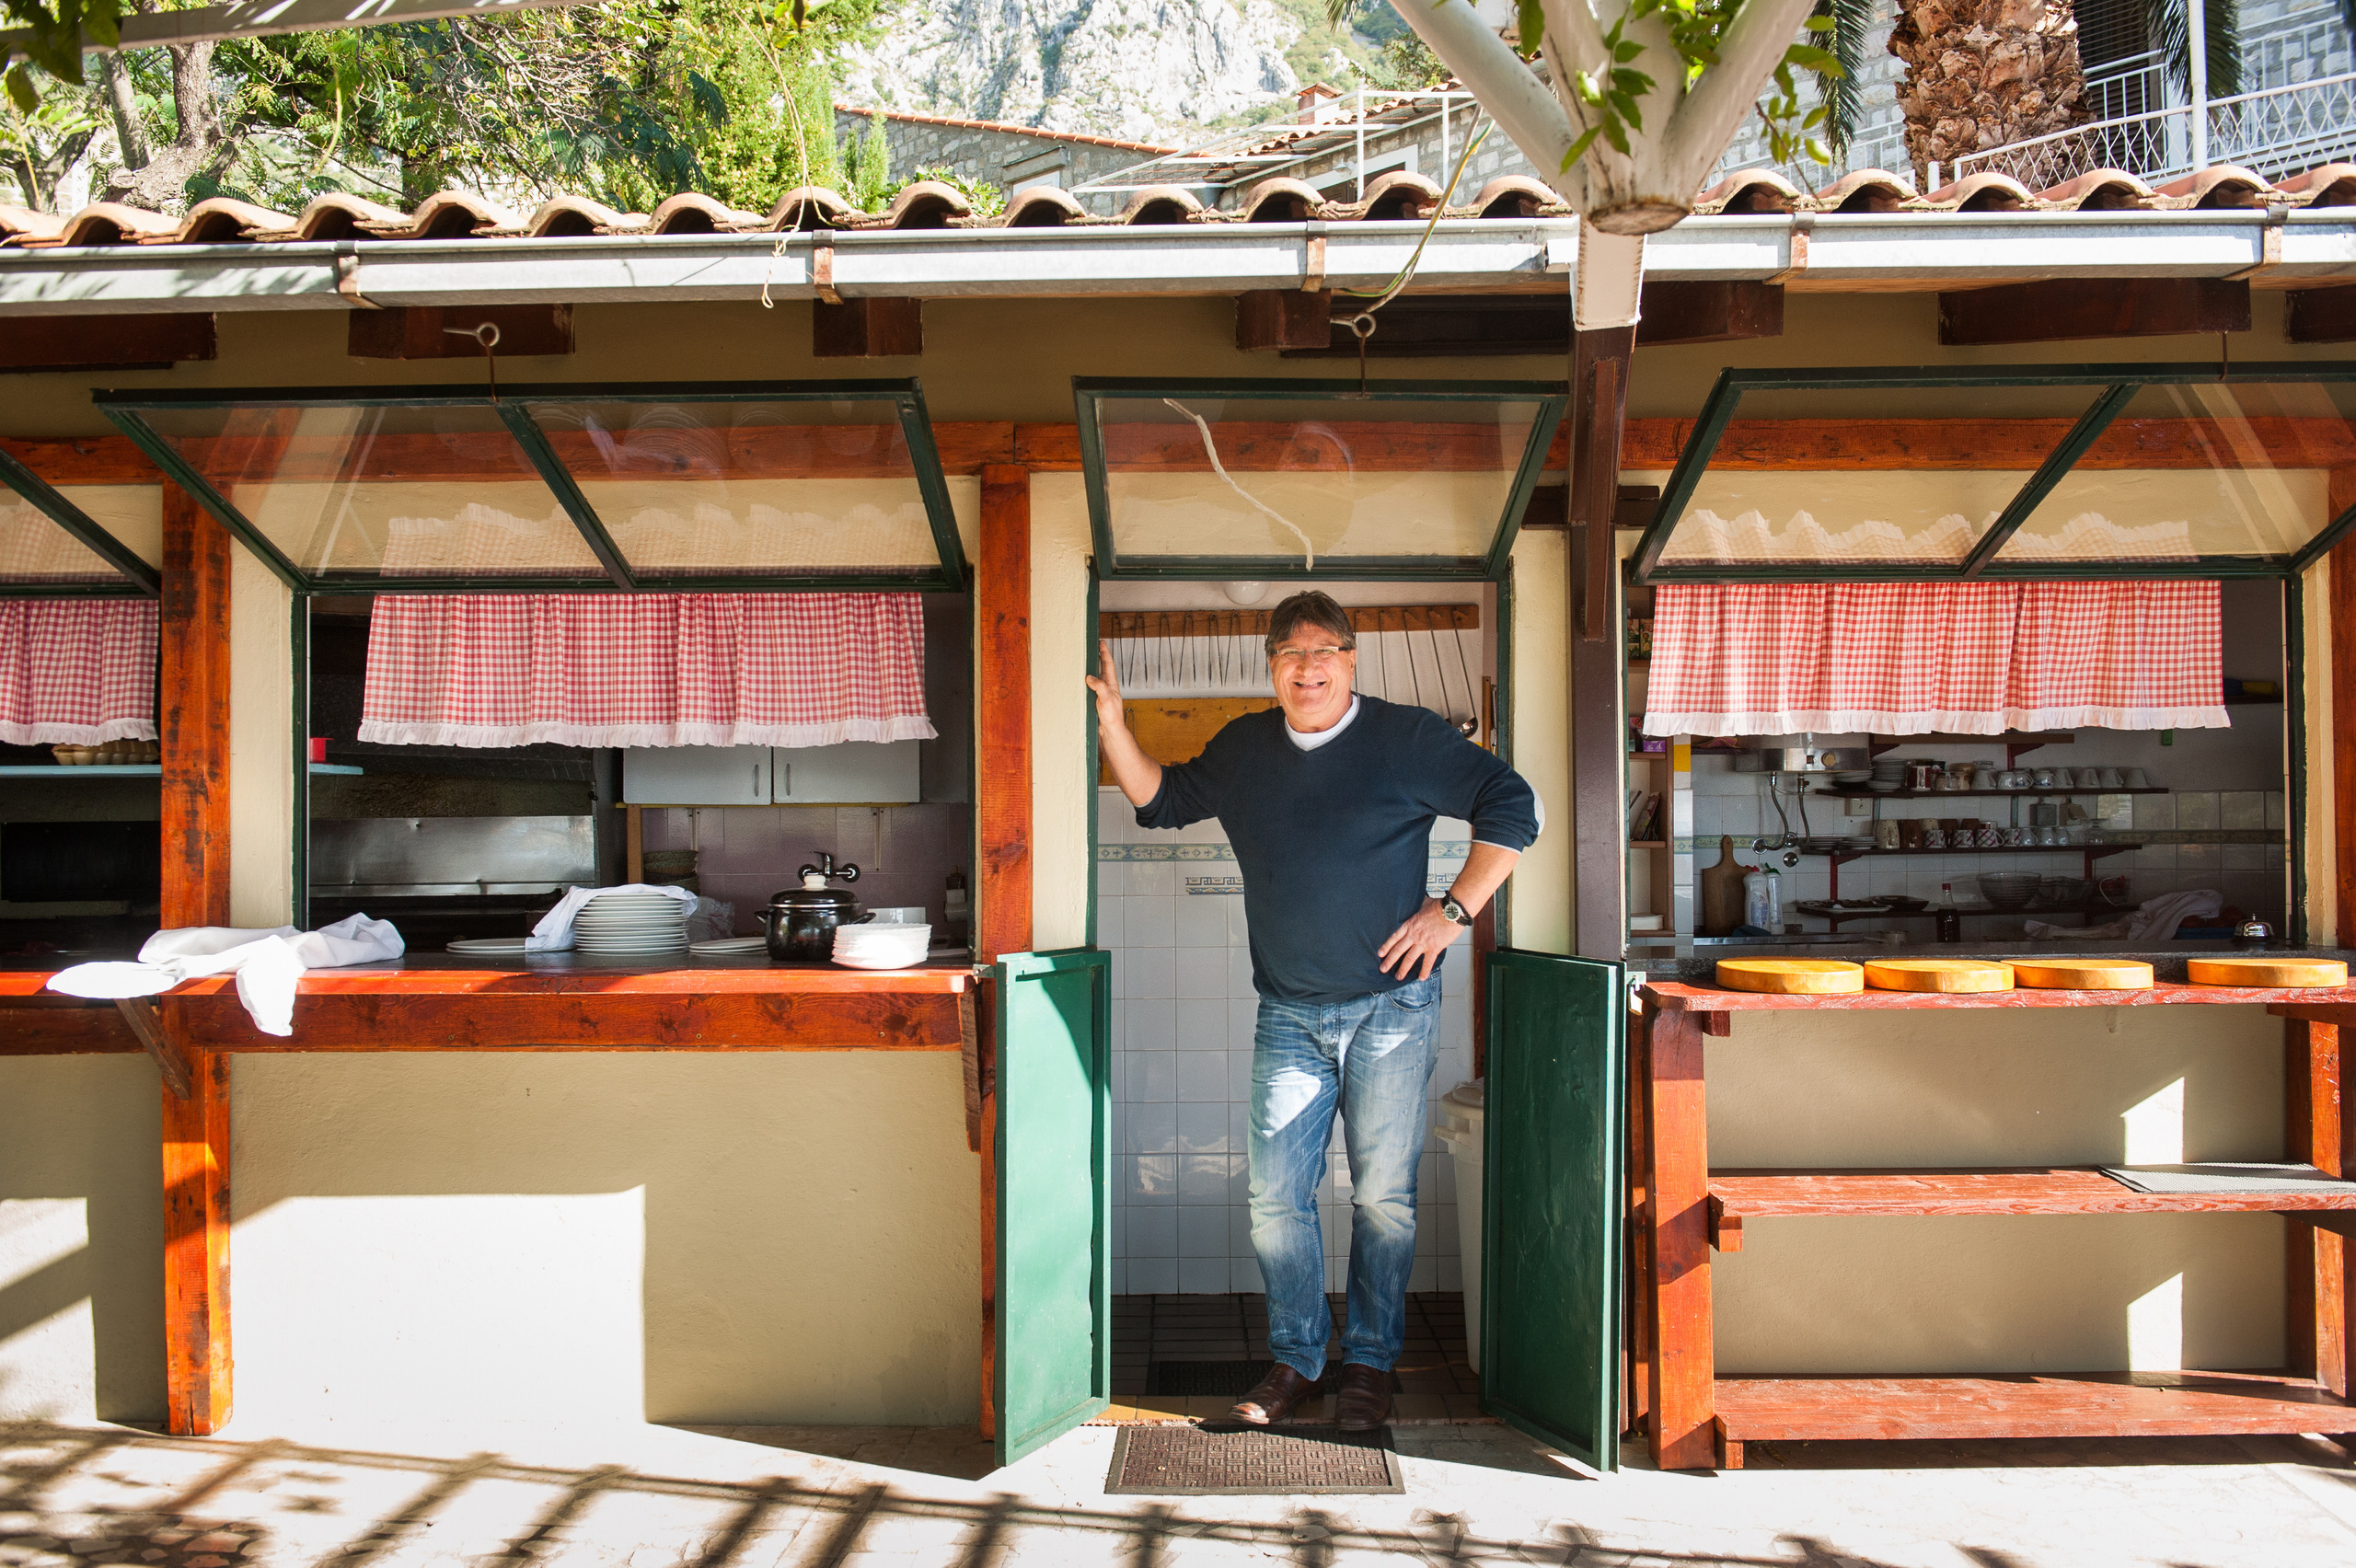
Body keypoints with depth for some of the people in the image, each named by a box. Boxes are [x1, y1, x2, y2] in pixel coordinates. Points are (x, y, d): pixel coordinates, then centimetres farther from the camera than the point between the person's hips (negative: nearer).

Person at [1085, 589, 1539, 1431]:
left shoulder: (1408, 738, -4)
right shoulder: (1243, 748, 9)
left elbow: (1512, 806, -2)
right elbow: (1160, 800, 21)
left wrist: (1453, 909, -8)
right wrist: (1111, 717, 9)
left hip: (1391, 1008, -3)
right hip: (1289, 1016, 3)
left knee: (1383, 1194, 5)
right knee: (1275, 1195, 3)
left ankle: (1370, 1363, 21)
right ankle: (1295, 1359, 20)